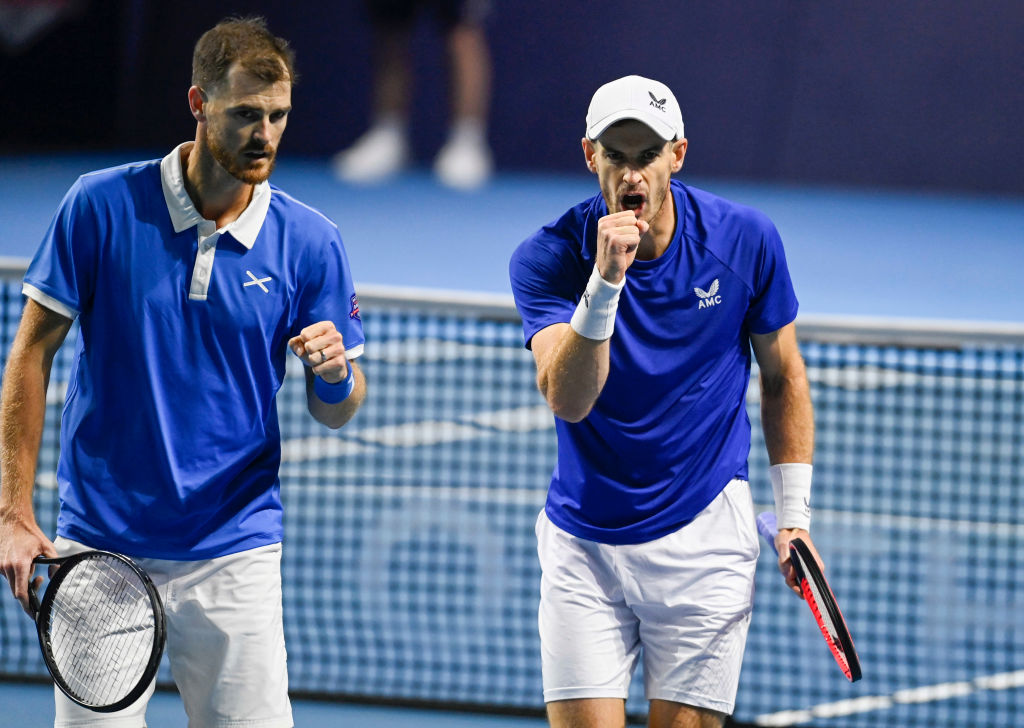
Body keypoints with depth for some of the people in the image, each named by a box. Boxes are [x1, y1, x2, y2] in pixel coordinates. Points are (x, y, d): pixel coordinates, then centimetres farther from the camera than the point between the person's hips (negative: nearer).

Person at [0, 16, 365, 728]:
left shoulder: (311, 242, -1)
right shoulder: (101, 206, -5)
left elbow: (336, 412, 6)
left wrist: (336, 375, -19)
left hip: (234, 555, 1)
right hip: (100, 548, -1)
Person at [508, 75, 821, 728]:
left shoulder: (746, 240, -7)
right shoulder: (548, 258, -11)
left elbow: (783, 379, 7)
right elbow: (568, 399, -24)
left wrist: (794, 515, 4)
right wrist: (604, 281, -36)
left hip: (703, 537, 0)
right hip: (584, 541, 0)